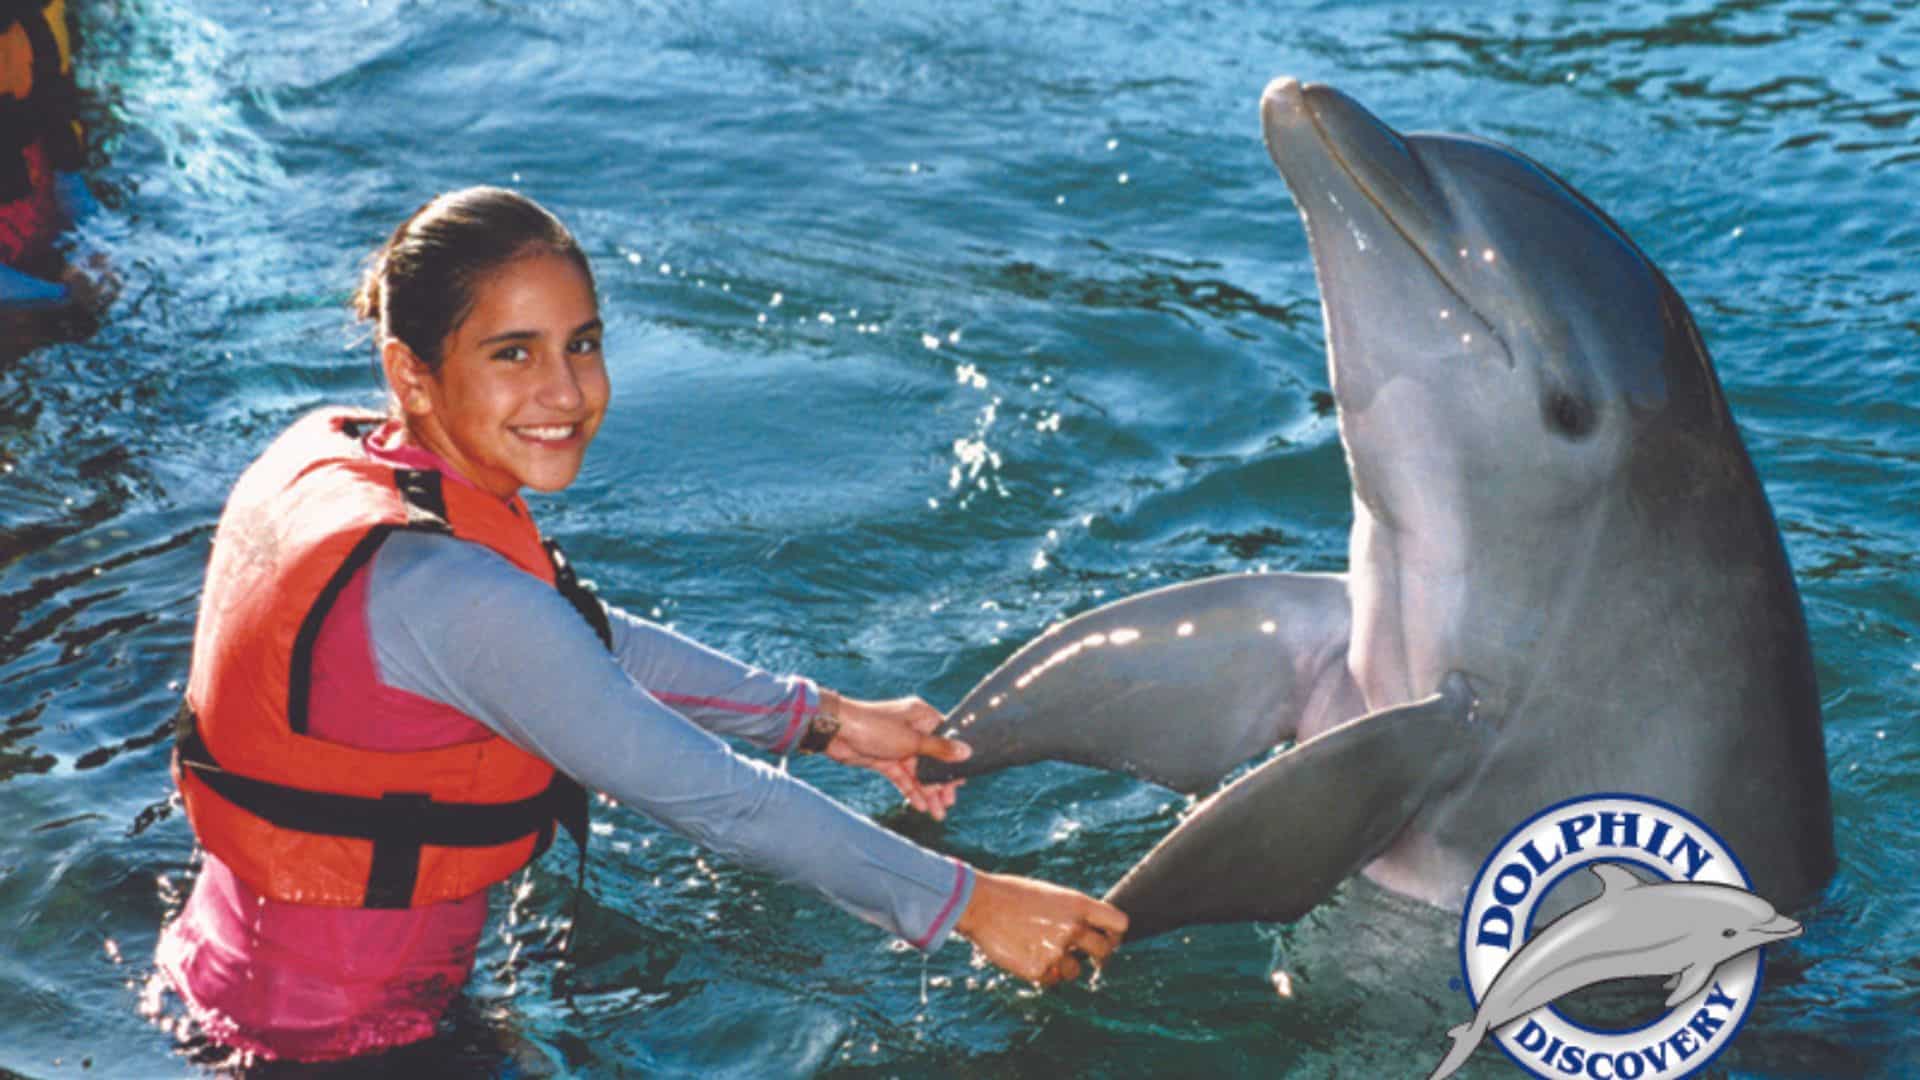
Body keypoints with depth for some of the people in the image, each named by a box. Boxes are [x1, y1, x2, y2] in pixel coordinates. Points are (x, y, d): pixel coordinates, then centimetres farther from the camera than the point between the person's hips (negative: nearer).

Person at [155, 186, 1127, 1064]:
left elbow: (587, 639, 7)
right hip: (339, 1033, -8)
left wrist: (824, 720, 9)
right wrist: (969, 904, -16)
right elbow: (712, 797, -25)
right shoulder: (448, 593, -30)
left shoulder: (330, 452, -4)